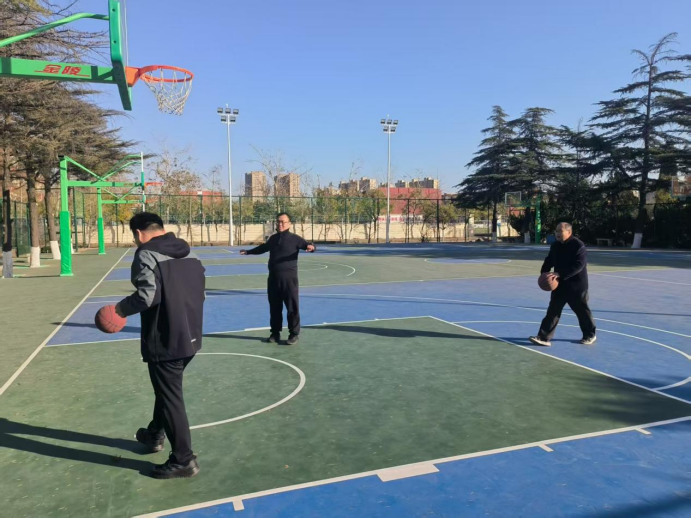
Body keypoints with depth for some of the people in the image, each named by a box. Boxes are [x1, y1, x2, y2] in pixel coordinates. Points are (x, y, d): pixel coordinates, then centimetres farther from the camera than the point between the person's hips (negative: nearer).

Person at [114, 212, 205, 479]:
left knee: (170, 398, 3)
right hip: (190, 336, 8)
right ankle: (155, 435, 46)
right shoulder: (189, 253, 11)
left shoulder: (146, 255, -12)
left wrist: (122, 308, -5)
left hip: (165, 341, -8)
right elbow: (201, 292, 14)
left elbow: (147, 295, -23)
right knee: (167, 388, 27)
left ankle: (183, 460, 13)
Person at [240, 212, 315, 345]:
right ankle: (275, 333, 23)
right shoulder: (273, 238, 13)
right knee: (274, 307, 12)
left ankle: (294, 334, 8)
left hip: (289, 278, -5)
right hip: (273, 278, 6)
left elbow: (307, 245, -14)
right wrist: (248, 252, 40)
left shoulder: (294, 238, -5)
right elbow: (263, 248, 32)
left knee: (292, 308, -2)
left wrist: (311, 247, -39)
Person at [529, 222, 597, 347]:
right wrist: (544, 273, -3)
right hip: (559, 285, 6)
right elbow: (549, 261, 16)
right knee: (553, 311, 1)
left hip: (576, 286, -6)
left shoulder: (578, 245, -17)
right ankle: (544, 337, 0)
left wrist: (560, 274, -32)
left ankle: (590, 335, 31)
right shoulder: (555, 245, 6)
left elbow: (579, 265, -25)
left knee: (582, 311, 10)